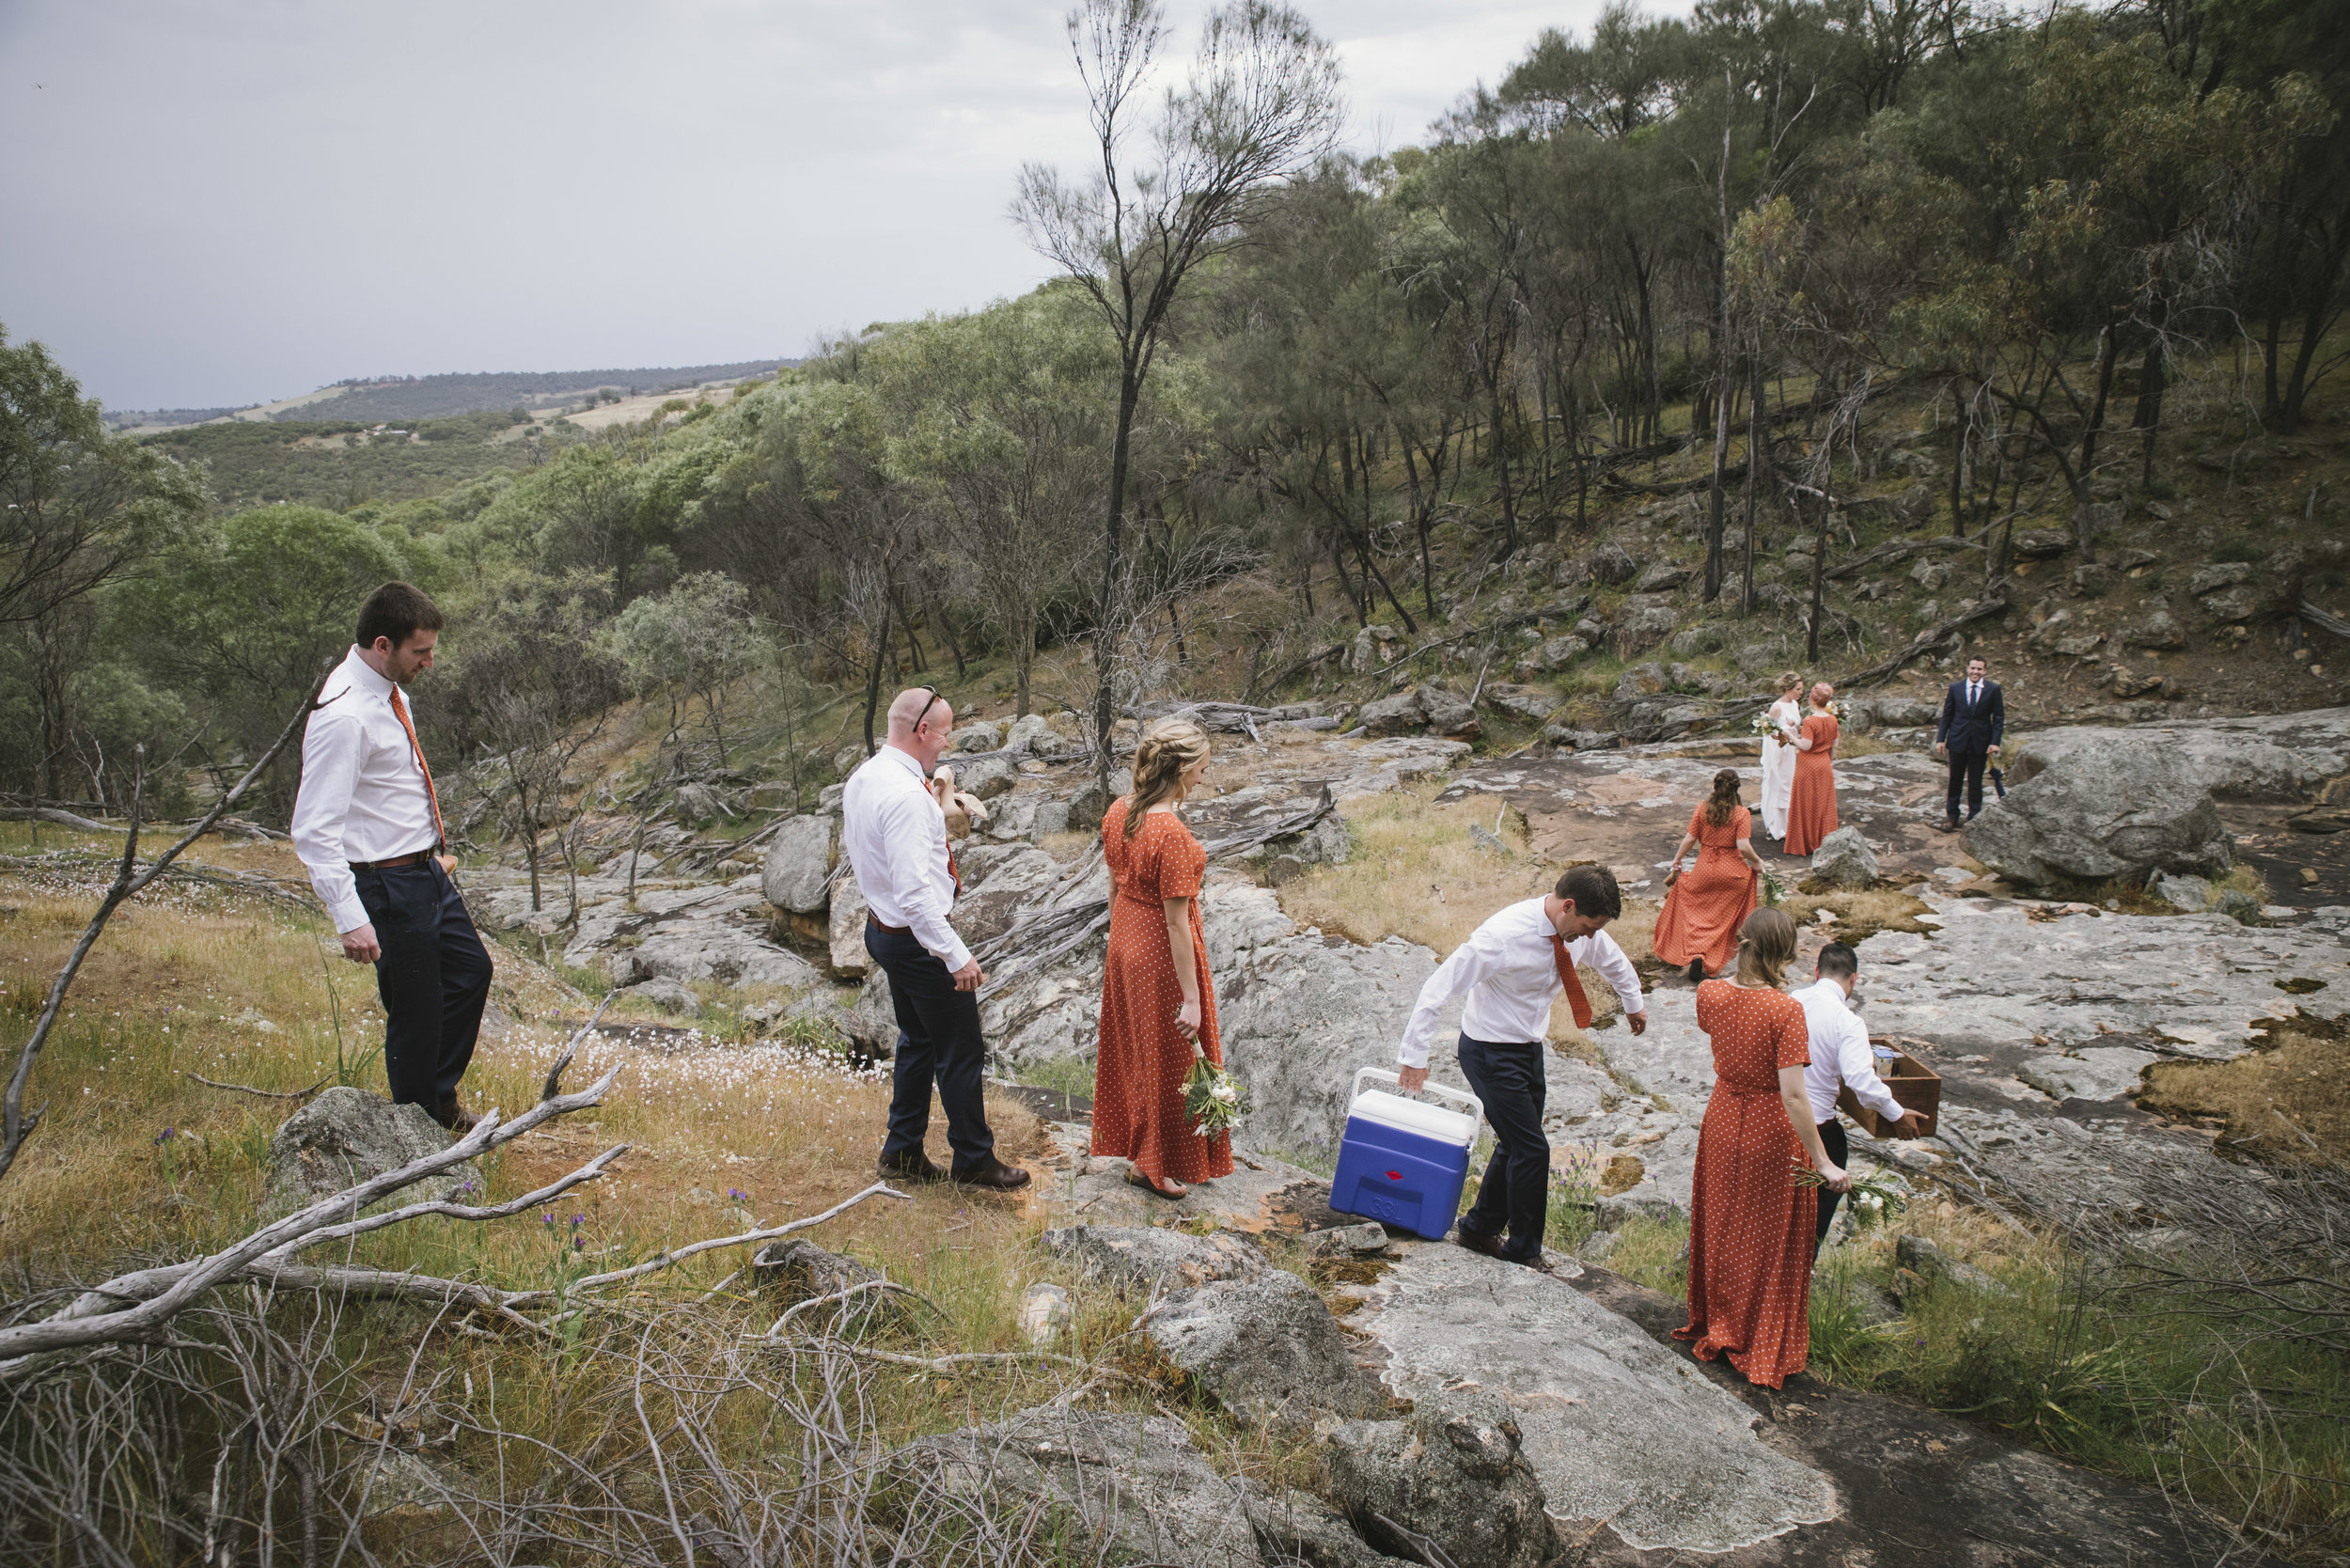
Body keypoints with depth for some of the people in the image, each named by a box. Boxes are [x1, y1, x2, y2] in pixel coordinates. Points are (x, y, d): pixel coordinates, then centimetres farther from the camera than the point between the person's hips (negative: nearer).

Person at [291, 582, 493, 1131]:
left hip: (426, 870, 10)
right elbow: (314, 830, -26)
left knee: (471, 969, 21)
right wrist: (351, 920, -28)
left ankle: (439, 1099, 40)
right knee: (416, 1010, 1)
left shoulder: (389, 690, 5)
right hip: (387, 884, -10)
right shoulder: (343, 716, -24)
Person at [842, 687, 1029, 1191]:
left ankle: (902, 1151, 32)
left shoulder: (862, 777, 3)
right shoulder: (908, 795, -27)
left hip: (881, 926, 10)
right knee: (961, 1051, 5)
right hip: (917, 938, -10)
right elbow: (914, 893, -30)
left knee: (917, 1039, 23)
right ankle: (974, 1159, 19)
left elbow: (850, 847, 19)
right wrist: (957, 955, -25)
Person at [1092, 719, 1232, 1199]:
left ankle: (1131, 1141, 41)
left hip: (1125, 942, 8)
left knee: (1131, 1046, 23)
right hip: (1162, 955, -8)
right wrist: (1191, 998, -19)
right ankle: (1154, 1166, 26)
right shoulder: (1172, 835, -29)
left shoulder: (1118, 812, -5)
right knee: (1166, 1059, 11)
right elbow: (1177, 922, -25)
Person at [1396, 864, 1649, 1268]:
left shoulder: (1581, 929, -8)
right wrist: (1414, 1056, -25)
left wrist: (1634, 1002, 35)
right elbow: (1437, 988, -27)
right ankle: (1525, 1254, 12)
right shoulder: (1504, 934, -31)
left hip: (1530, 1048, 7)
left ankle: (1479, 1228, 34)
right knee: (1532, 1150, -6)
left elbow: (1612, 959, 17)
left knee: (1516, 1146, 14)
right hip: (1491, 1053, -7)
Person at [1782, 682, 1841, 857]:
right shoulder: (1832, 720, 0)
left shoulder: (1810, 721, -20)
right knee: (1824, 805, 12)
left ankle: (1802, 843, 11)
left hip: (1808, 767, -6)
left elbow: (1806, 745, -23)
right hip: (1825, 766, 6)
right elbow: (1834, 745, 9)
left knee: (1805, 805, 5)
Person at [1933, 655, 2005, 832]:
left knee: (1975, 782, 6)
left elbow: (1999, 718, 1)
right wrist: (1940, 739, 0)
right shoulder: (1955, 688, 2)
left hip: (1980, 743, -1)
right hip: (1958, 741, 1)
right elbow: (1947, 716, 6)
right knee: (1955, 780, 9)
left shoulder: (1993, 689, -1)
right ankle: (1952, 815, 22)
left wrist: (1995, 742, -8)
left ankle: (1974, 817, 17)